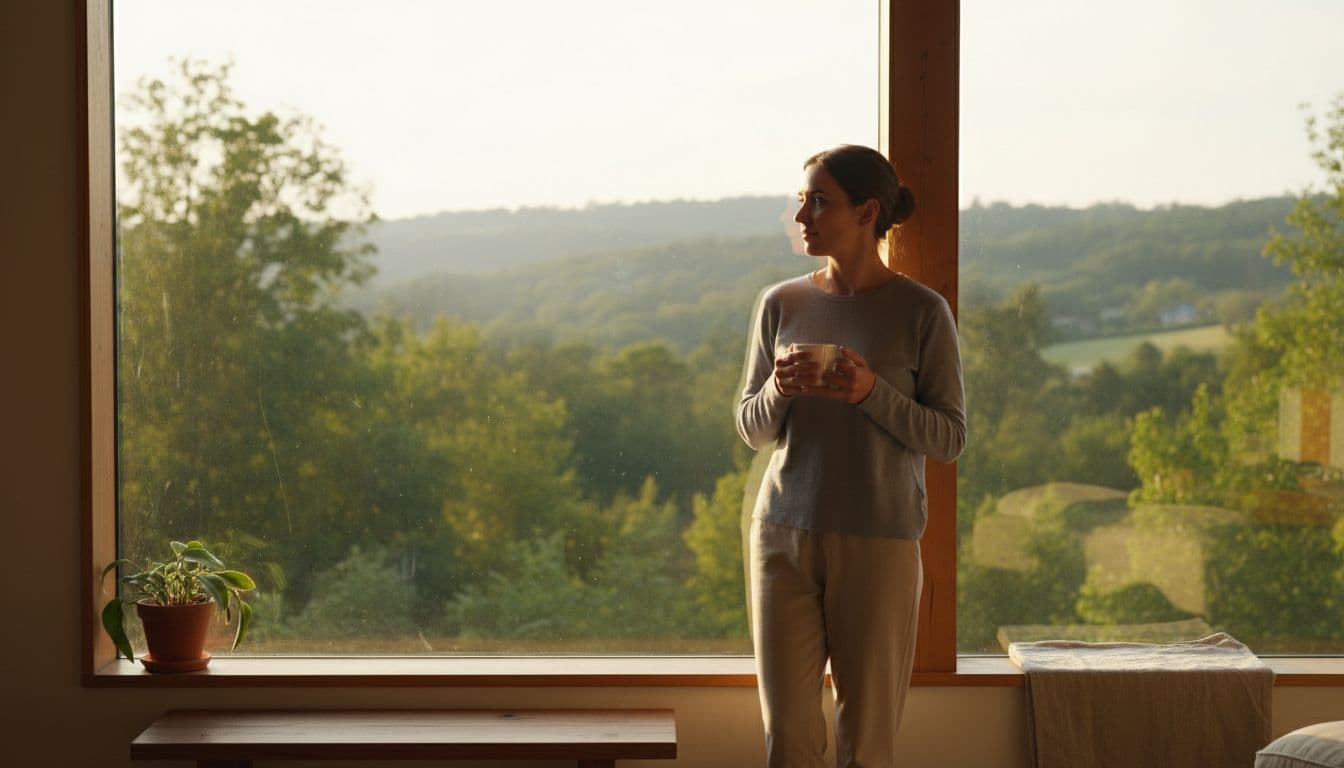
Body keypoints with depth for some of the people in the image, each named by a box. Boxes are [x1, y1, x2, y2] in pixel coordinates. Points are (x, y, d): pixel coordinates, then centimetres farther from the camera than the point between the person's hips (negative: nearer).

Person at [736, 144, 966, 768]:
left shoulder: (921, 312, -4)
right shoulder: (780, 304, 6)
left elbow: (949, 437, -3)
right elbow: (752, 430, 11)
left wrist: (872, 394, -18)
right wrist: (779, 391, -11)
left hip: (878, 546, -3)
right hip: (784, 535, 3)